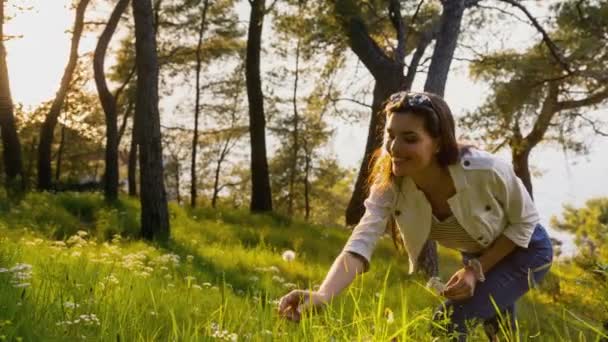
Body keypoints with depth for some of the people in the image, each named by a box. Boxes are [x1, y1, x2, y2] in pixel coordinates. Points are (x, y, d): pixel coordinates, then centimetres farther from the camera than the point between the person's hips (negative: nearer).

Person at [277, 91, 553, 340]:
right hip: (477, 256, 5)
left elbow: (525, 221, -18)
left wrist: (477, 269, -27)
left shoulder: (485, 171, -37)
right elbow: (360, 243, -40)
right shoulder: (389, 186, -27)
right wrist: (322, 295, -58)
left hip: (523, 250, -5)